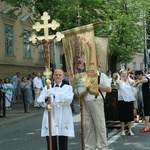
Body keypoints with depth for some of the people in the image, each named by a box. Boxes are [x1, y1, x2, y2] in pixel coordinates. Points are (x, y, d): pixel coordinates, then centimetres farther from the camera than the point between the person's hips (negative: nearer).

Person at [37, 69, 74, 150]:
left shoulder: (68, 87, 9)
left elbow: (68, 99, -11)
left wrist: (55, 93, -21)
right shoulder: (47, 87, 14)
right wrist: (46, 99, -19)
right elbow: (40, 101, 3)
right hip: (50, 117, 1)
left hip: (63, 118, -1)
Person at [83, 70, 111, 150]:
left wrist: (97, 86, -15)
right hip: (85, 103, 5)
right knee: (87, 125, 6)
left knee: (100, 125, -3)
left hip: (96, 102, -4)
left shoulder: (102, 76, 2)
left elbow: (109, 89, -5)